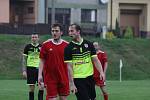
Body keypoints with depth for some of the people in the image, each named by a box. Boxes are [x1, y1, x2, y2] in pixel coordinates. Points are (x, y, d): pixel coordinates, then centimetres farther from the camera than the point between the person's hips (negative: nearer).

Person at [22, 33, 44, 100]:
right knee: (31, 88, 1)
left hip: (39, 68, 0)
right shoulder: (28, 47, 5)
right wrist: (24, 71, 1)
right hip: (30, 68, 0)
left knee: (41, 87, -6)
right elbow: (24, 59, 7)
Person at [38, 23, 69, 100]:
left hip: (63, 78, 1)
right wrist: (40, 75, -6)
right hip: (50, 78, -1)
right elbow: (42, 61, 2)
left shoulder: (66, 45, 2)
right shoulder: (46, 44, 0)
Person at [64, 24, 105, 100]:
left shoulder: (88, 44, 5)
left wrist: (101, 72, -9)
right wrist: (71, 83, -12)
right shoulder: (68, 48, -4)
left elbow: (95, 60, 6)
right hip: (78, 79, -3)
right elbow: (69, 67, -6)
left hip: (90, 77, 3)